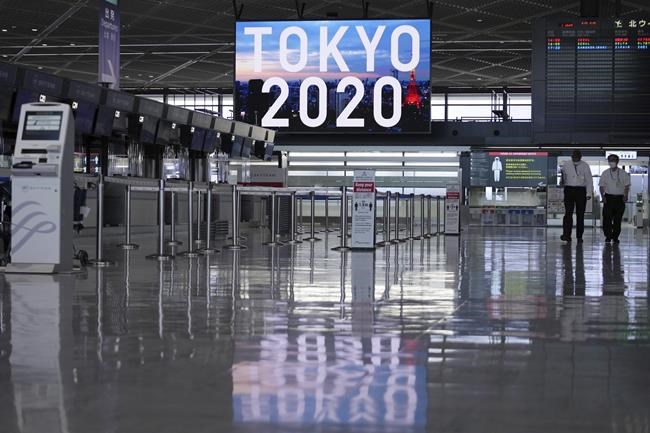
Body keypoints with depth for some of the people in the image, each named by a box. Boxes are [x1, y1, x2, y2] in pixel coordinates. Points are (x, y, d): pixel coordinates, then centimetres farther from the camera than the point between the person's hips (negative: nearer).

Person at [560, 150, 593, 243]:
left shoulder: (585, 166, 1)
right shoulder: (566, 165, 4)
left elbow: (589, 180, -1)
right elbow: (563, 179, 10)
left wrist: (589, 193, -9)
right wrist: (563, 188, 4)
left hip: (581, 191, 0)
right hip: (569, 190, 0)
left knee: (580, 214, 4)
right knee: (568, 213, -10)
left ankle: (579, 236, 10)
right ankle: (566, 235, -15)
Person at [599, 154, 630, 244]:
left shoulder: (623, 173, 5)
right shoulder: (605, 173, 8)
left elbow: (626, 186, 5)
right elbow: (602, 186, 9)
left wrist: (626, 196, -10)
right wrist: (603, 196, -6)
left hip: (619, 198, 0)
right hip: (608, 197, 0)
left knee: (618, 219, 1)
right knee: (607, 218, -7)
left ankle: (615, 237, 10)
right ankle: (608, 236, 4)